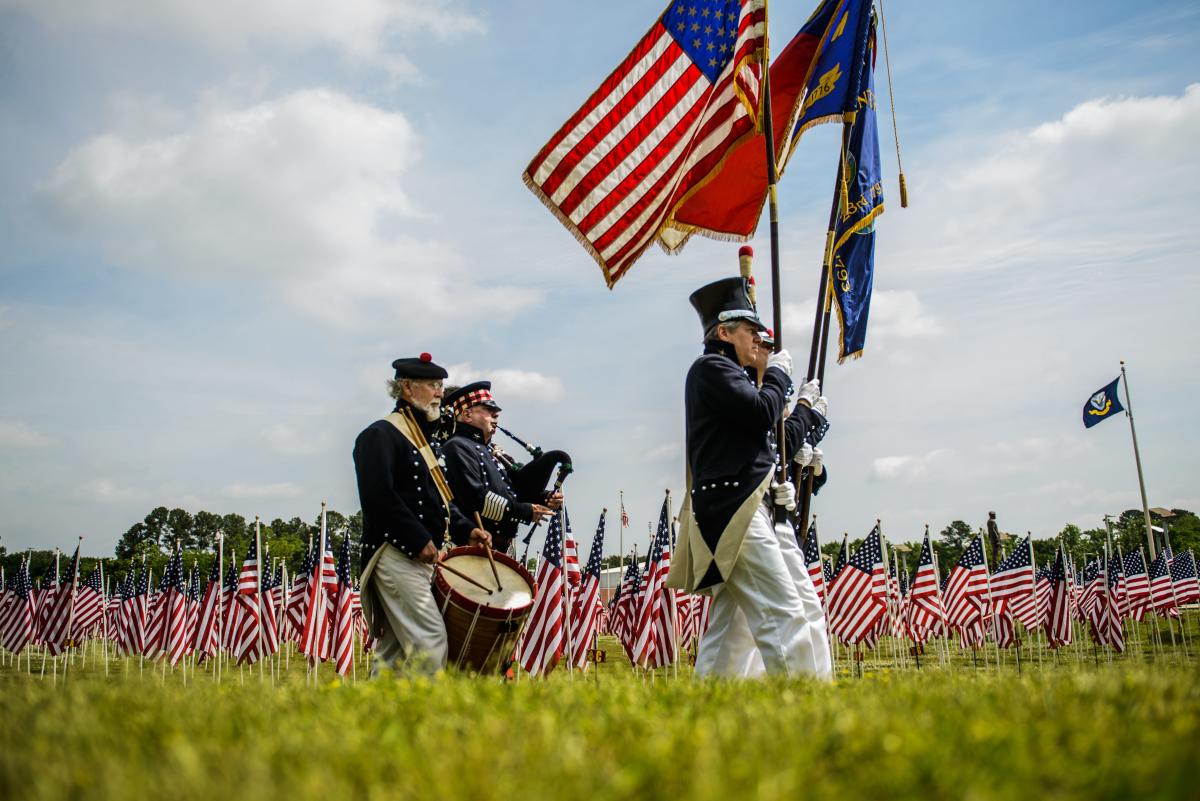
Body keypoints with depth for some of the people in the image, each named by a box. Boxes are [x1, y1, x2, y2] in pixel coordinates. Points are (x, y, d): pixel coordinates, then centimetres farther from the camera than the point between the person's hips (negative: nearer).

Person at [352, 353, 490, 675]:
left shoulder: (422, 439, 22)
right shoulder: (380, 435, -8)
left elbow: (440, 498, 25)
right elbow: (378, 496, -19)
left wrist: (466, 530, 9)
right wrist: (419, 541, -20)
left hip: (421, 558, 10)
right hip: (396, 555, -10)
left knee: (396, 647, 10)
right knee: (430, 636, -15)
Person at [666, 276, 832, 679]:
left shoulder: (732, 376, 27)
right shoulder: (711, 367, -2)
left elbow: (770, 447, 27)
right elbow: (762, 413, -15)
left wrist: (808, 412, 30)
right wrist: (778, 374, 3)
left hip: (754, 512, 10)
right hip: (735, 513, -10)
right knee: (783, 615, -16)